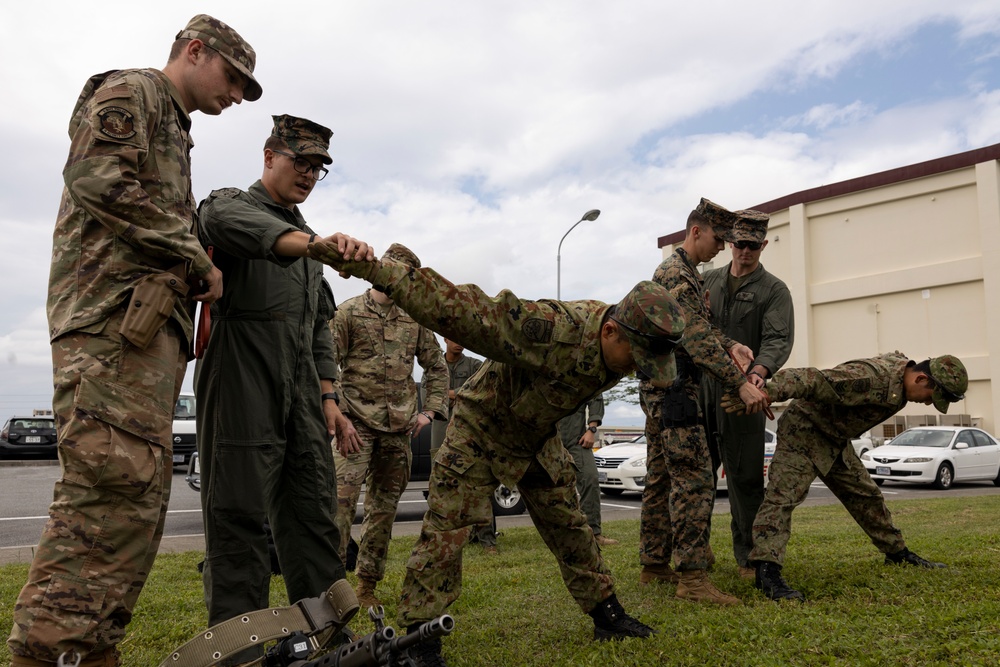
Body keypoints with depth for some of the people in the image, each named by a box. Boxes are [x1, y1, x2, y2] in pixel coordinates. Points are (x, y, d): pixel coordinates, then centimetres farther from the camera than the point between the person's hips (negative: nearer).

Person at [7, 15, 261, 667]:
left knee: (139, 490, 5)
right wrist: (196, 256, -10)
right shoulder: (130, 90, 4)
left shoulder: (174, 131, 33)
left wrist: (198, 274, 14)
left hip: (153, 322, 10)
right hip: (113, 313, -10)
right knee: (115, 479, -18)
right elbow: (96, 177, -14)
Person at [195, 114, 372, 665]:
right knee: (239, 521, -6)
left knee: (314, 519, 6)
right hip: (242, 391, -7)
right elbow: (239, 226, -25)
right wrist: (317, 242, -44)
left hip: (302, 398, 7)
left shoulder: (305, 239, 25)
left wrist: (328, 400, 13)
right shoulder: (229, 206, 3)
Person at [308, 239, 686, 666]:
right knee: (445, 532, -9)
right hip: (480, 429, -6)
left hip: (537, 436, 7)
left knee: (570, 527, 11)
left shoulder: (622, 348, -16)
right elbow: (461, 307, -48)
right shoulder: (553, 330, -41)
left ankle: (606, 614, 27)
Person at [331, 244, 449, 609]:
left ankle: (367, 585, 19)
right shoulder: (349, 312, 0)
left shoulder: (414, 319, 13)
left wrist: (430, 411, 7)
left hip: (399, 428, 5)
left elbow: (437, 366, 20)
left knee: (384, 507, 8)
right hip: (357, 424, -4)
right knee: (342, 498, -15)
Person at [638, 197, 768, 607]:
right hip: (672, 387, -11)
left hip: (658, 388, 11)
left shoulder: (680, 272, 20)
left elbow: (700, 328, 18)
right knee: (694, 479, -13)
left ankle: (653, 565, 19)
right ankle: (691, 577, -14)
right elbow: (696, 339, -23)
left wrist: (730, 345, -1)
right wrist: (739, 383, -26)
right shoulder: (677, 275, -13)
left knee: (661, 478, 12)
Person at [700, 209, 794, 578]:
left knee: (744, 475, -2)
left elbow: (778, 339, -11)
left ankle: (748, 556, 9)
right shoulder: (708, 280, 16)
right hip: (701, 385, 4)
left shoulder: (774, 290, 4)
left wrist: (759, 370, -29)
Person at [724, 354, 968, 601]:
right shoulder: (869, 378, -33)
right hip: (802, 432, -9)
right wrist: (765, 393, -56)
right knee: (783, 496, -23)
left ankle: (897, 553, 36)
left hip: (834, 439, 10)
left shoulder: (901, 370, -3)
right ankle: (766, 570, -30)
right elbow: (809, 379, -43)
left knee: (865, 495, 18)